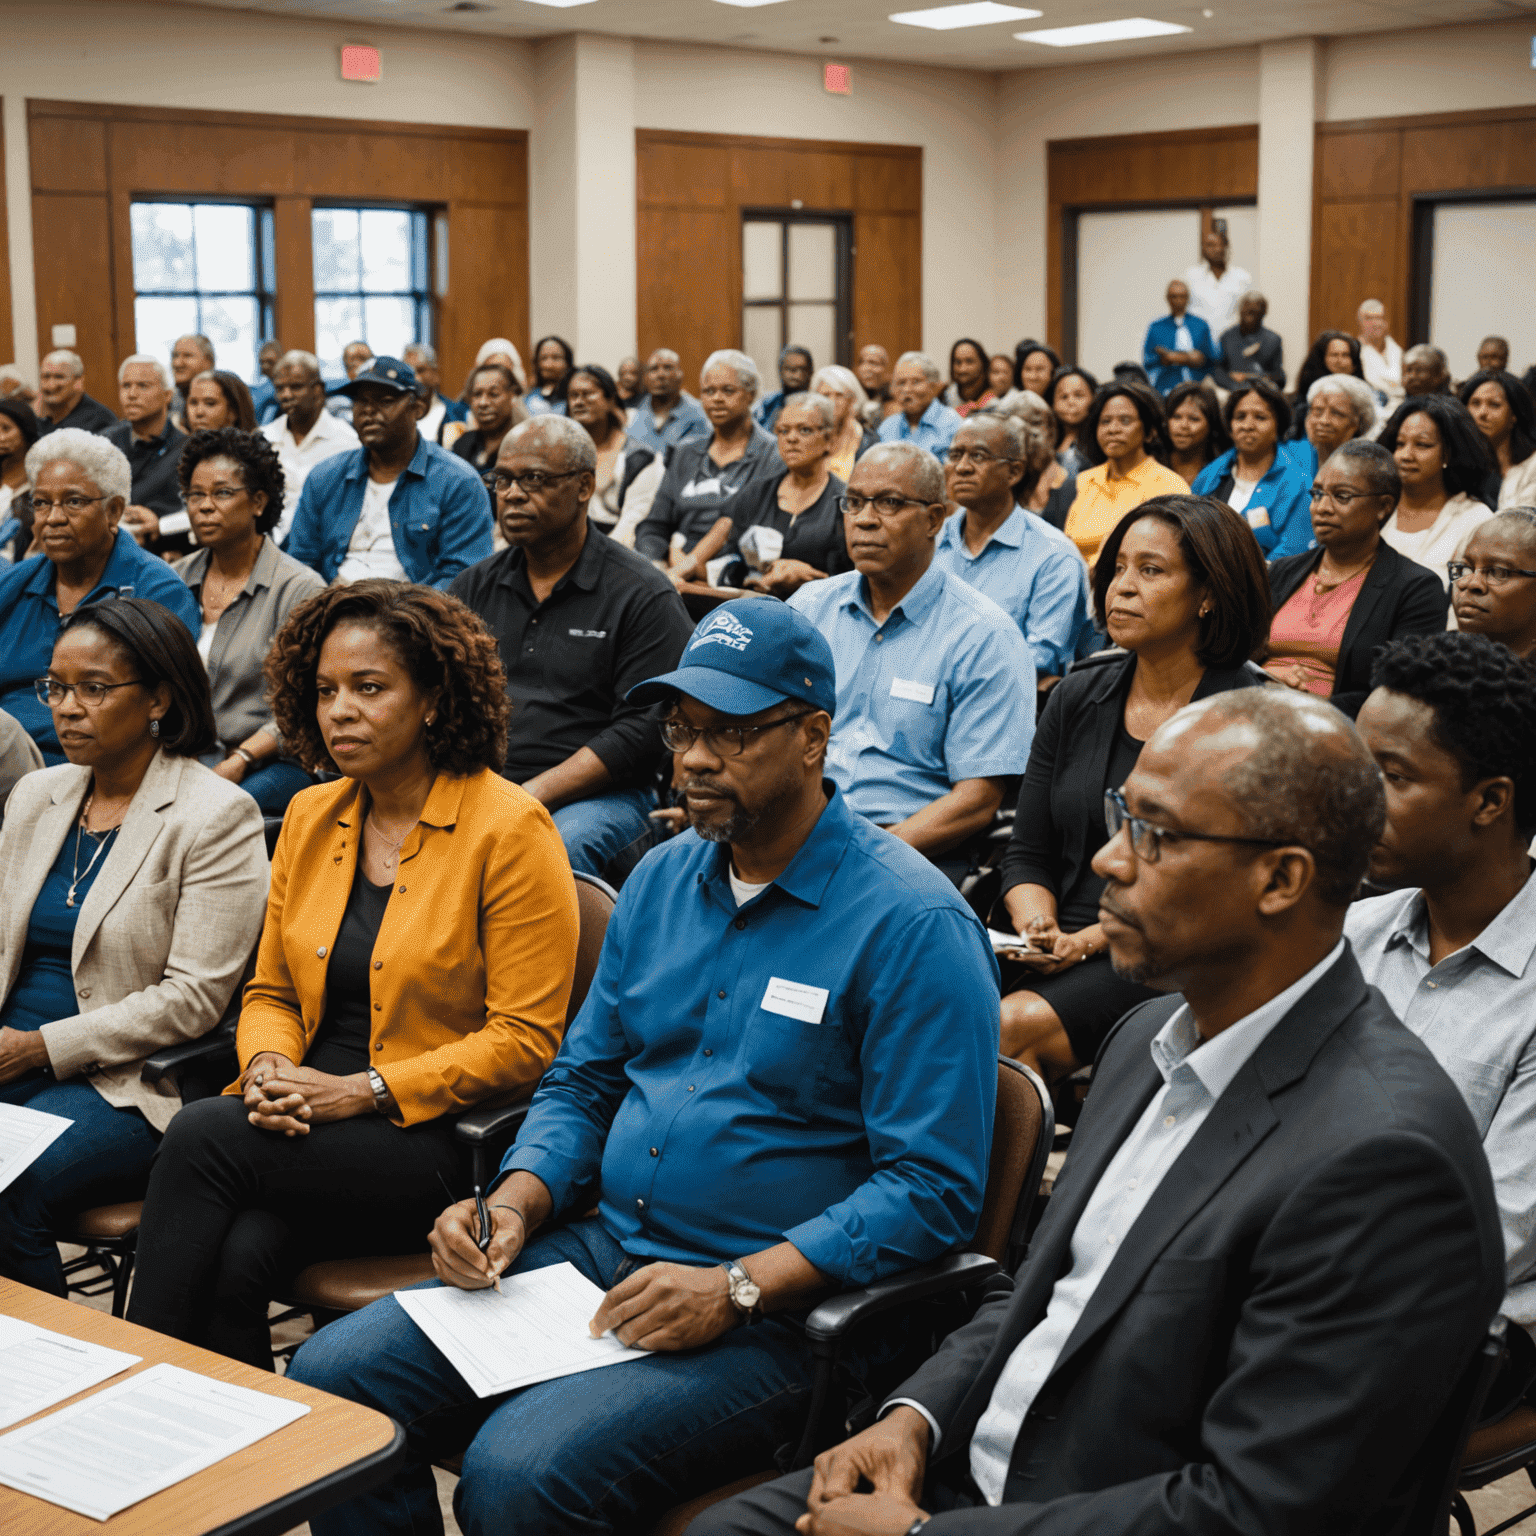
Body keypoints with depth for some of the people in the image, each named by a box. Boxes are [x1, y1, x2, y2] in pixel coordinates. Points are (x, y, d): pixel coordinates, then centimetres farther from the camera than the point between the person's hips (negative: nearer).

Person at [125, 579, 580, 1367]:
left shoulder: (510, 829, -7)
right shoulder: (309, 816, 13)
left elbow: (525, 1038, -10)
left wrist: (363, 1091, -16)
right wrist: (268, 1067, -5)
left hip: (439, 1143, -5)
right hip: (304, 1124, 5)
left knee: (202, 1135, -25)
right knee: (234, 1258, -28)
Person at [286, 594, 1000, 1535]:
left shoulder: (912, 925, -12)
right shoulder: (662, 880, 11)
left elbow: (932, 1189, -16)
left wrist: (735, 1289, -22)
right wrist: (514, 1205, -1)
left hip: (773, 1310, -7)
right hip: (599, 1248, 7)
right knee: (330, 1379, -8)